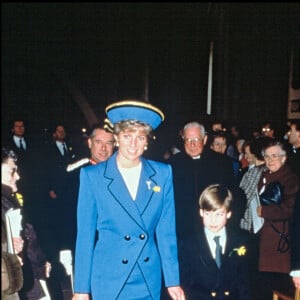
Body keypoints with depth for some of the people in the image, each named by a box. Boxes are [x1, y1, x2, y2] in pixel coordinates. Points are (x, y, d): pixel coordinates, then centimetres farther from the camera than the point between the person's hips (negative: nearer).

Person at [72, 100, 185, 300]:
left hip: (149, 281, 2)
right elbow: (85, 235, -3)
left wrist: (173, 280, 2)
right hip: (108, 281, -2)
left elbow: (166, 231, 2)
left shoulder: (162, 174, -1)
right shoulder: (92, 176, -6)